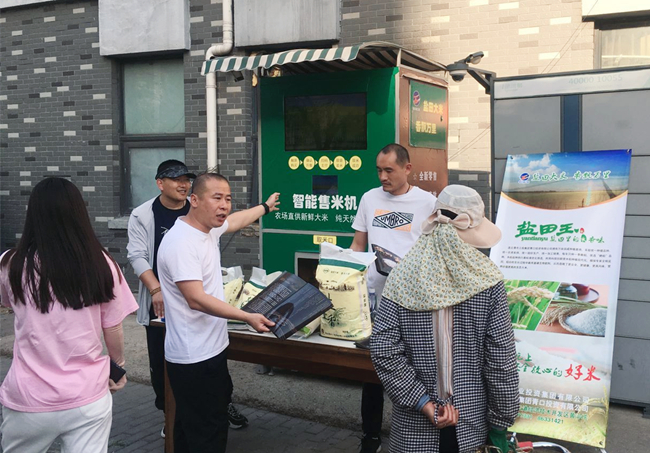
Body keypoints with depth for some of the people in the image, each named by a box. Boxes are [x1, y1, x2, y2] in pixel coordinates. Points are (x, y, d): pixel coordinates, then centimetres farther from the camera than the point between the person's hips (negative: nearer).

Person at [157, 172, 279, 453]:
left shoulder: (207, 228, 7)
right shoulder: (181, 243, -22)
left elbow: (235, 221, 29)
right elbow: (197, 299, -27)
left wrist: (265, 207, 45)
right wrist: (247, 318, -25)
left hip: (208, 351, 10)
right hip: (195, 358, -10)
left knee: (190, 429, 18)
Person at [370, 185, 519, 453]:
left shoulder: (404, 276, -10)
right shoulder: (486, 279, -11)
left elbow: (383, 349, -16)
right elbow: (500, 358, -10)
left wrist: (423, 402, -11)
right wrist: (500, 422, 0)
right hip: (471, 423, 0)